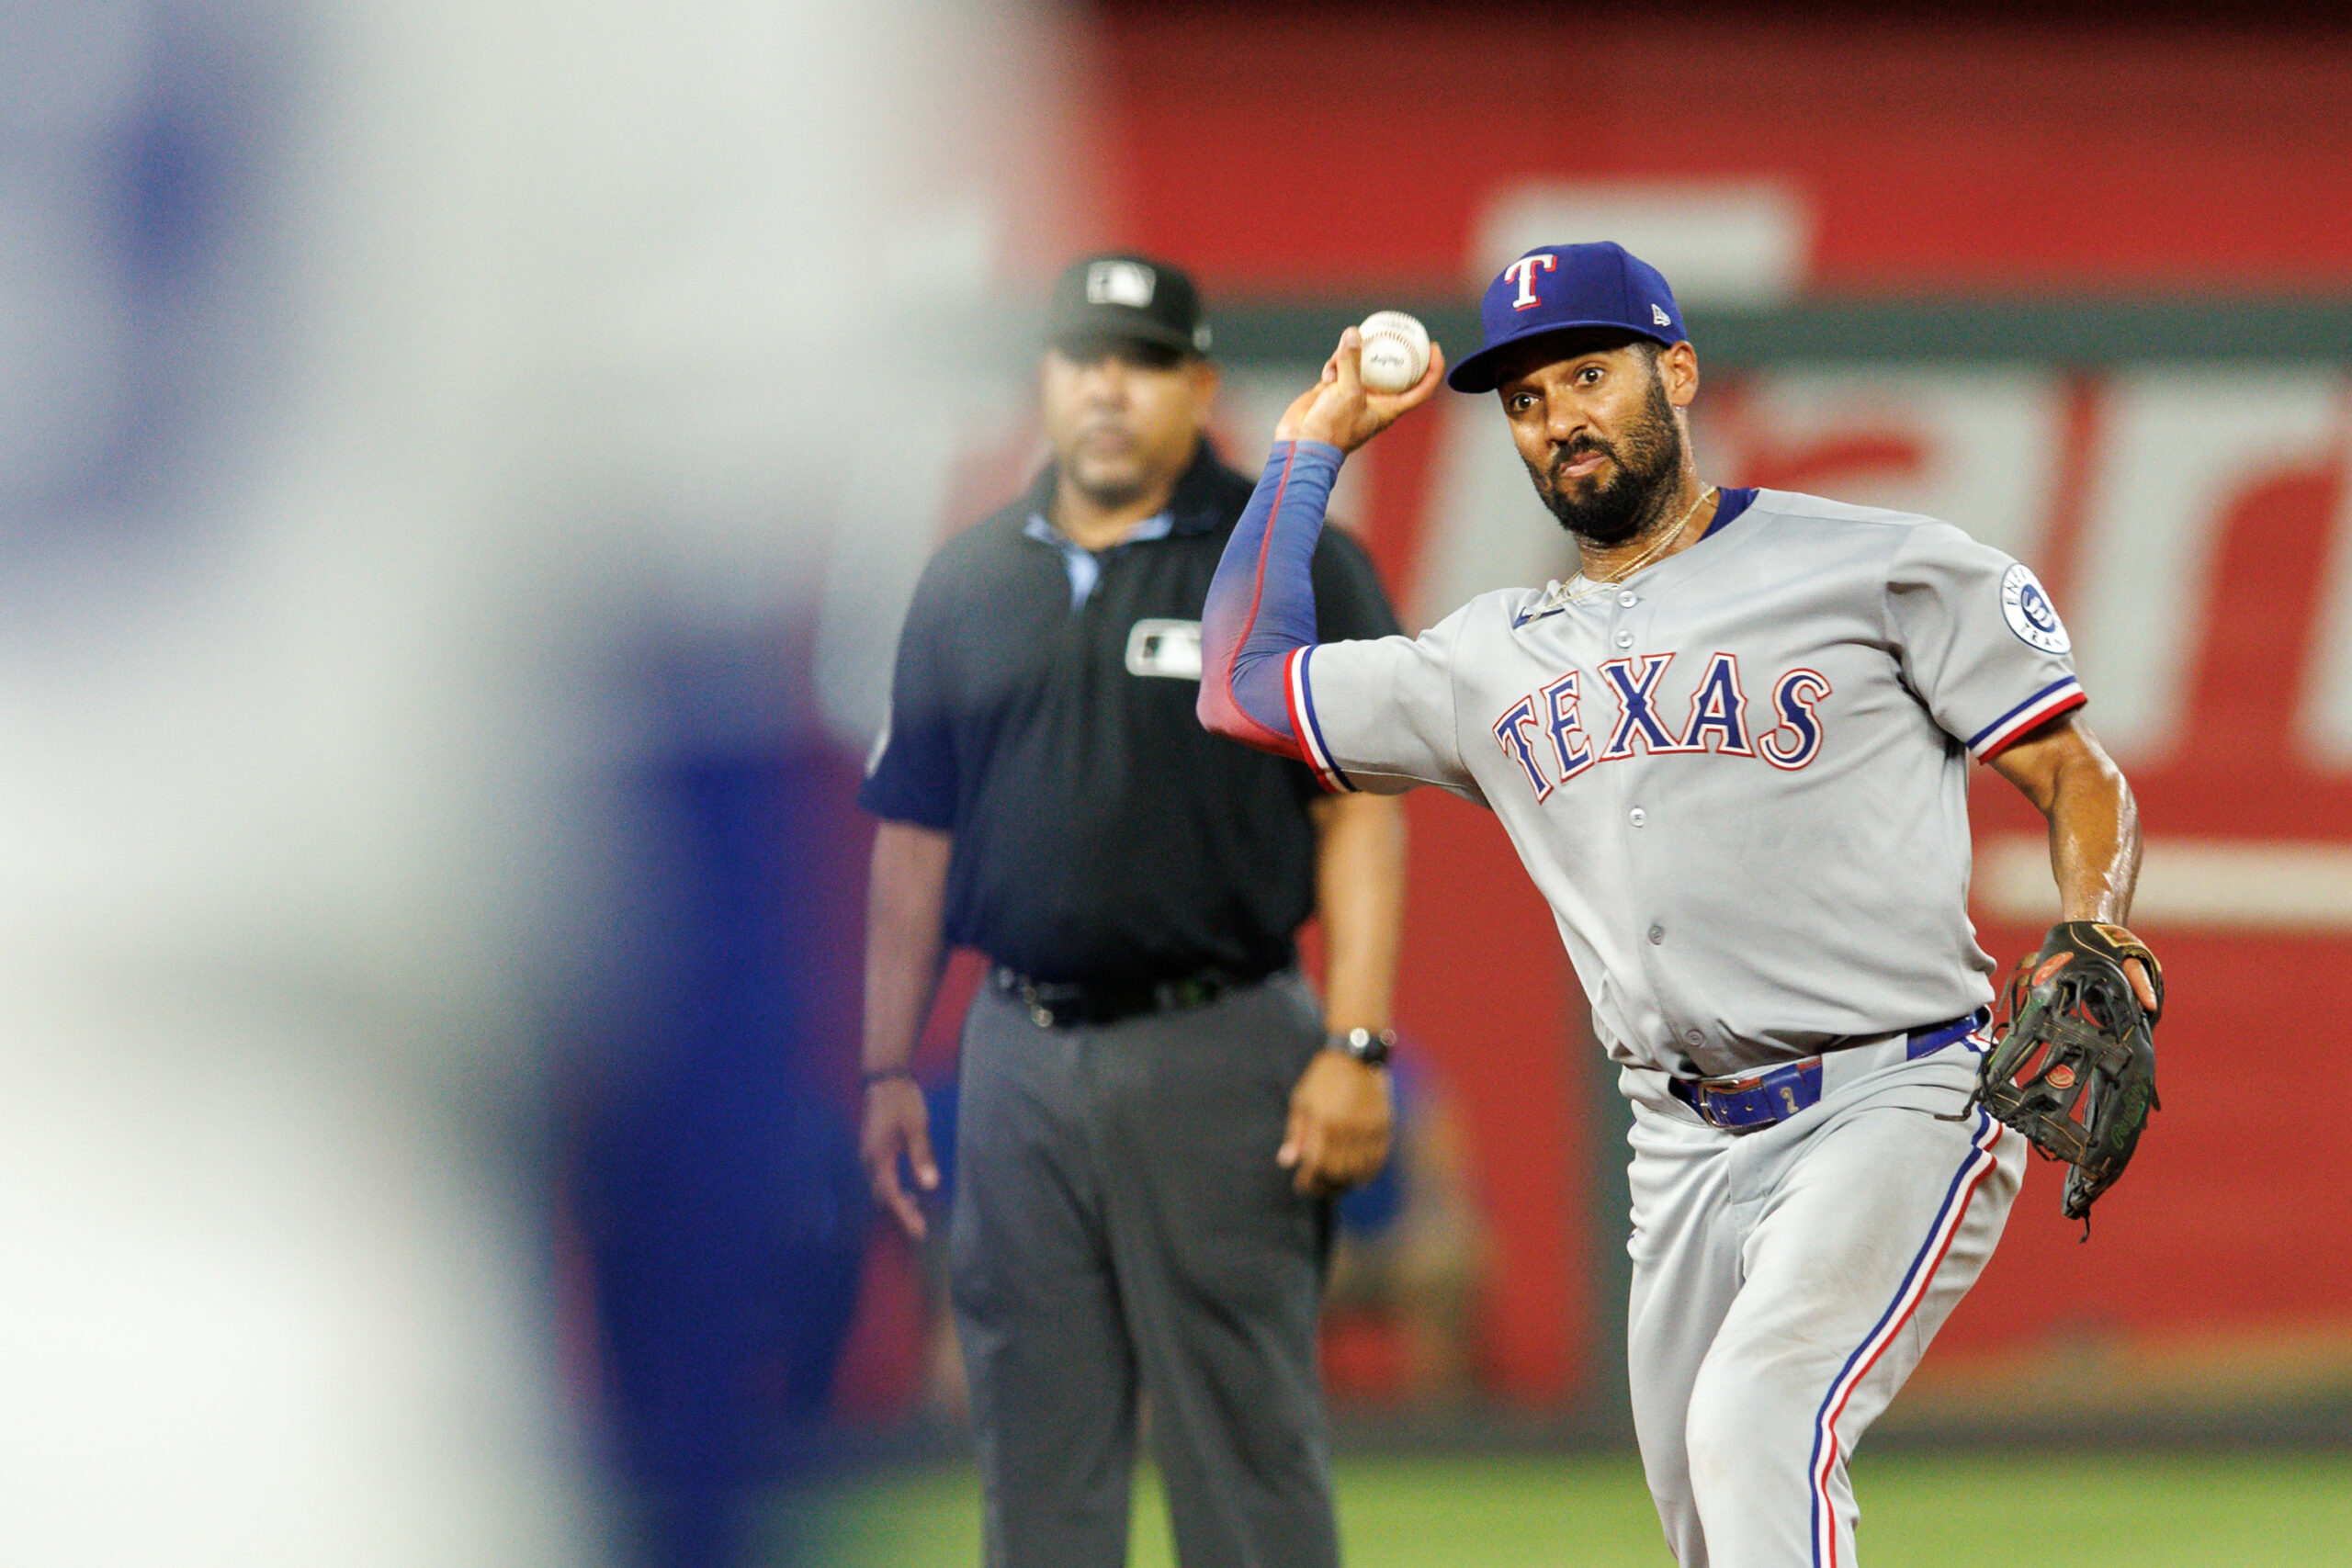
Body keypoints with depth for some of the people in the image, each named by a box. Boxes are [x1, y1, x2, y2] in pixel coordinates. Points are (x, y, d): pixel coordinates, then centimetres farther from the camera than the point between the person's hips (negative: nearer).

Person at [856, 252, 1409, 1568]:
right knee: (1037, 1451, 7)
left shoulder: (1294, 566, -1)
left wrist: (1356, 1048, -14)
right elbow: (917, 836, 15)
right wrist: (890, 1066, 11)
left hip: (1218, 1054, -4)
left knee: (1248, 1435, -4)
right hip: (1022, 1054, 4)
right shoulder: (969, 583, 12)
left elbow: (1361, 812, -5)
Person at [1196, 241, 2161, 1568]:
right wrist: (1316, 445, 22)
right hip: (1687, 1148, 6)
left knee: (1756, 1429, -26)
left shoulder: (1875, 567, 3)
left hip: (1896, 1104, -6)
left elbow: (2080, 781, 2)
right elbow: (1245, 684, 23)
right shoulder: (1496, 662, 18)